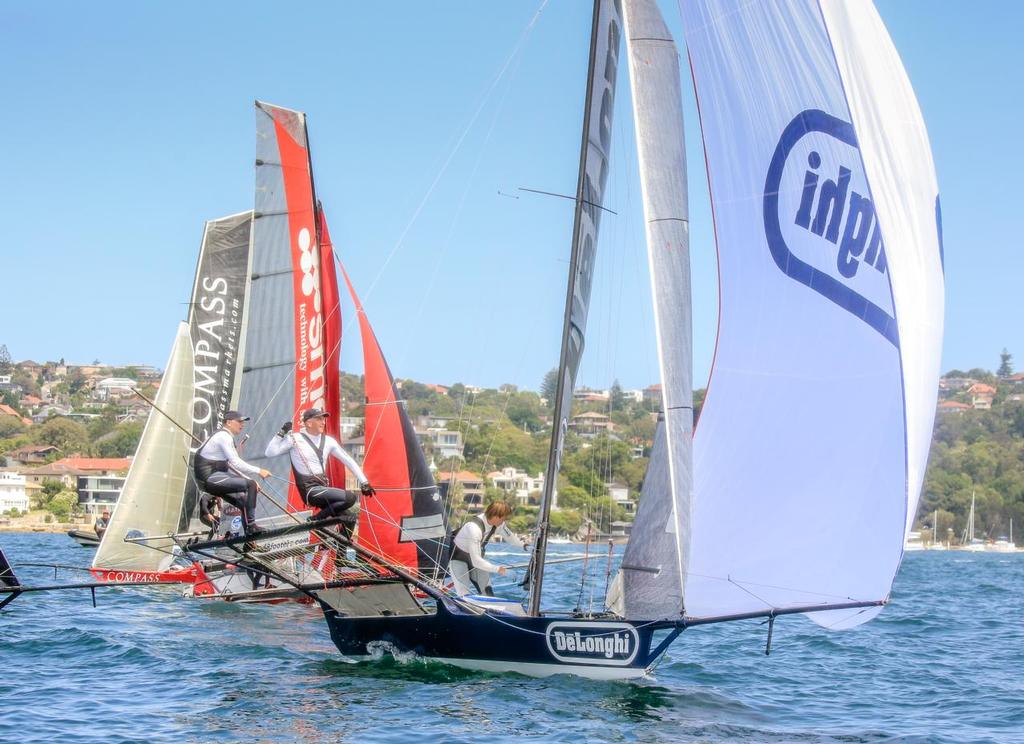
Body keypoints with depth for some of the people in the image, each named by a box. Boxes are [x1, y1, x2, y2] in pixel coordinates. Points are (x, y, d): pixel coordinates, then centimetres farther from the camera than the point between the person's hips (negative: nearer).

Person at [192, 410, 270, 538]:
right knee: (250, 485, -18)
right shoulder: (224, 436, -11)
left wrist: (249, 479, 13)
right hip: (210, 478, -10)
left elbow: (231, 465, 21)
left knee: (245, 502, 11)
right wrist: (258, 471, -16)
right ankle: (251, 525, -20)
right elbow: (236, 463, -19)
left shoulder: (225, 436, 21)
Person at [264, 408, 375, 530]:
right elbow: (270, 453, -9)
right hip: (310, 490, -6)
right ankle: (317, 519, -9)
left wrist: (364, 482, 10)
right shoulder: (295, 439, -4)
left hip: (324, 488, 6)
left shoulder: (328, 441, 10)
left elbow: (348, 460, 14)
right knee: (350, 497, -22)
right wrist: (282, 433, -15)